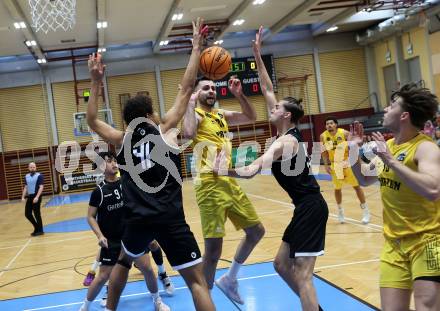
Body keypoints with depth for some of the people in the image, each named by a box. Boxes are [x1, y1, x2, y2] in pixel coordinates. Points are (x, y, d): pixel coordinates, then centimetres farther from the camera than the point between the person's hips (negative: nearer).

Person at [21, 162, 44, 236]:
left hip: (36, 196, -6)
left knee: (36, 213, -3)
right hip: (29, 196, 7)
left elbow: (41, 187, -13)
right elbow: (25, 187, 18)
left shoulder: (39, 175, -7)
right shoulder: (26, 176, 12)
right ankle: (37, 227, 24)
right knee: (27, 213, 7)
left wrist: (37, 197, -23)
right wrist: (23, 197, 7)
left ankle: (40, 230, 10)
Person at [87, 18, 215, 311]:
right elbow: (186, 89, 5)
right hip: (170, 219, -3)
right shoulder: (165, 130, 3)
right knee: (196, 280, -2)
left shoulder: (122, 140, 9)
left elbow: (92, 120, 23)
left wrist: (96, 82, 23)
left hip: (137, 220, 4)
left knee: (123, 262, 33)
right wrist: (196, 46, 11)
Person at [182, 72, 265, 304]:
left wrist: (239, 94, 9)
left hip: (230, 181, 9)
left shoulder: (222, 115, 19)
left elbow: (251, 117, 22)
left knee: (256, 231, 18)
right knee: (213, 248, -10)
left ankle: (229, 279, 31)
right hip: (210, 184, -9)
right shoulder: (196, 114, -5)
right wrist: (190, 103, -16)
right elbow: (188, 134, -27)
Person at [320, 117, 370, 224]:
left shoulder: (344, 133, -16)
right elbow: (324, 152, 2)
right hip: (335, 165, 2)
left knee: (356, 186, 0)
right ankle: (340, 211, 28)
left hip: (347, 162, -2)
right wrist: (326, 165, -4)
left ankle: (365, 211, 9)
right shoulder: (323, 136, -9)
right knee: (337, 189, 10)